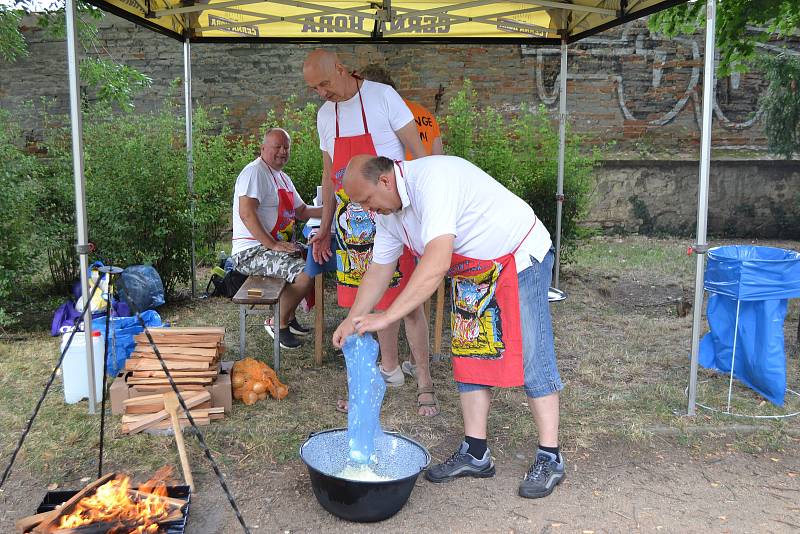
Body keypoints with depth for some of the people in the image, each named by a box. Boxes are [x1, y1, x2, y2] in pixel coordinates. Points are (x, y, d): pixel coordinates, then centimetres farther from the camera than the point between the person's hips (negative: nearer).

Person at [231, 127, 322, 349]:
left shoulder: (282, 177, 20)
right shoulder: (255, 172, -12)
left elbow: (302, 211, 27)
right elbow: (246, 213, -23)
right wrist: (273, 245, -26)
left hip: (278, 245, 10)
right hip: (250, 252, -10)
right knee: (306, 273, -25)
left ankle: (288, 316, 16)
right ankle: (278, 323, -4)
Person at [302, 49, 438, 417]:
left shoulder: (382, 96, -7)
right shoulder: (324, 115, 11)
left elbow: (416, 151, -7)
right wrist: (325, 228, 16)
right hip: (353, 224, 5)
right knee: (379, 299, 11)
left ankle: (424, 381, 10)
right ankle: (390, 369, 27)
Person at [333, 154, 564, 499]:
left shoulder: (431, 178, -32)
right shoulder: (388, 210, -1)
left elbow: (437, 263, -40)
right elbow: (379, 268, 8)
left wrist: (386, 317, -40)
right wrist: (352, 320, 2)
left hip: (520, 257, -9)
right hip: (472, 274, 9)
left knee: (531, 357, -7)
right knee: (468, 354, 6)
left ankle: (550, 459, 4)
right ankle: (475, 454, 15)